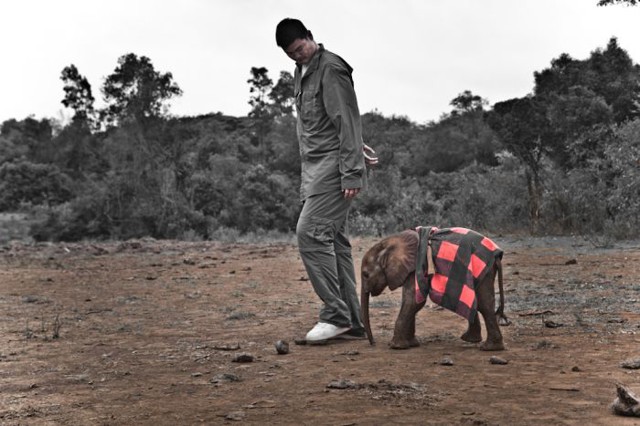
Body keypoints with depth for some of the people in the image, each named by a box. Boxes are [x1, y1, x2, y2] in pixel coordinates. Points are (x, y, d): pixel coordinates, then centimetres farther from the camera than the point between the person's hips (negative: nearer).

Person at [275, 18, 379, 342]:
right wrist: (357, 148, 12)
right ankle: (351, 322, 8)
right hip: (315, 167, 9)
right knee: (332, 239, 6)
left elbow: (347, 122, -16)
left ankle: (335, 315, -13)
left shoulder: (331, 69, -10)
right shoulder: (302, 72, 18)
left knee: (310, 232, -17)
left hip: (334, 165, -9)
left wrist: (351, 173, -21)